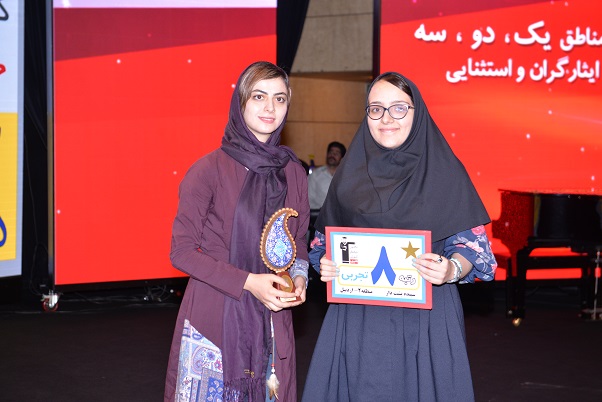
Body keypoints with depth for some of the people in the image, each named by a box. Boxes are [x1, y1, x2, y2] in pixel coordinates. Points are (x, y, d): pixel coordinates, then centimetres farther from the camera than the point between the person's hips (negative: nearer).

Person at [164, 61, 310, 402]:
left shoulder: (293, 172, 7)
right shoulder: (210, 169, -8)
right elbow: (182, 251, -9)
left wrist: (299, 277, -4)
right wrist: (248, 282, -17)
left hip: (273, 319, 4)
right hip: (214, 318, -4)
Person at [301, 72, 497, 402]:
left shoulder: (444, 170, -2)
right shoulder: (351, 172, 6)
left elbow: (471, 241, -2)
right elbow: (326, 239, 13)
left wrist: (452, 269, -22)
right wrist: (325, 264, -8)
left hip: (425, 317, -2)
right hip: (358, 317, 2)